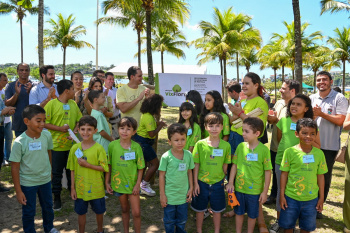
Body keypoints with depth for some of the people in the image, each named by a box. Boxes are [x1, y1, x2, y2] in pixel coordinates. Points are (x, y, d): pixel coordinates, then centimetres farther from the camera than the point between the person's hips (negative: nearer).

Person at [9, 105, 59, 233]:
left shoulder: (47, 135, -14)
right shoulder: (19, 142, -23)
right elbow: (15, 167, -16)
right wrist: (18, 191, -12)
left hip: (45, 180, 4)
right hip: (27, 183, -4)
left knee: (48, 207, 22)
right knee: (29, 212, 13)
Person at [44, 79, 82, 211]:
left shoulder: (73, 104, 7)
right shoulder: (52, 104, -9)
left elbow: (80, 120, 9)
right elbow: (44, 122, -12)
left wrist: (75, 130, -8)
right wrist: (60, 128, -20)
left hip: (72, 144, 5)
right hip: (57, 145, -4)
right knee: (57, 172, 8)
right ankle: (57, 197, 22)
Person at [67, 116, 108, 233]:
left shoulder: (98, 148, -14)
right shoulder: (75, 148, -5)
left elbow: (104, 168, -15)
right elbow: (72, 170, 0)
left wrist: (87, 164, -23)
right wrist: (72, 187, 1)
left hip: (96, 188, -2)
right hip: (80, 188, 2)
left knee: (99, 211, 18)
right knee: (81, 212, 18)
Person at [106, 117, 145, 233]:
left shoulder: (136, 147, -13)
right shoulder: (112, 145, -8)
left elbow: (140, 168, -7)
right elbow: (109, 165, 1)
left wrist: (138, 184, -9)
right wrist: (107, 182, 3)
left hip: (133, 183, -2)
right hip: (118, 183, 2)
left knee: (136, 212, 2)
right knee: (124, 209, 20)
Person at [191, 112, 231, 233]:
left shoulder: (226, 145, -8)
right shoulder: (200, 144, -11)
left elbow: (225, 165, 2)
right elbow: (196, 164, -6)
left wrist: (222, 179, 5)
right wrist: (195, 183, -6)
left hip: (217, 183, 1)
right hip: (201, 182, 0)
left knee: (217, 210, 16)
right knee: (200, 209, 16)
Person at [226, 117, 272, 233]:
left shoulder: (264, 149, -16)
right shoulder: (240, 146, -7)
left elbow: (268, 171, -11)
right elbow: (234, 165, 2)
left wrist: (265, 192, -8)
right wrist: (230, 183, -1)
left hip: (255, 190, -2)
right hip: (239, 187, 3)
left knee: (252, 215, 18)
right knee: (239, 212, 20)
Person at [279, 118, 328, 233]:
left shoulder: (319, 153, -4)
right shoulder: (290, 152, -11)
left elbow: (320, 176, 3)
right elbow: (284, 174, -6)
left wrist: (321, 197, 6)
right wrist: (282, 195, -4)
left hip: (311, 199, 2)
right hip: (291, 197, -1)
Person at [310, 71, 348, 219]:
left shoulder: (339, 98, -4)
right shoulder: (311, 99, 9)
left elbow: (340, 120, -12)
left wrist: (321, 113, -16)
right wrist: (313, 114, -13)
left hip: (329, 146, -3)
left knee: (325, 178, 7)